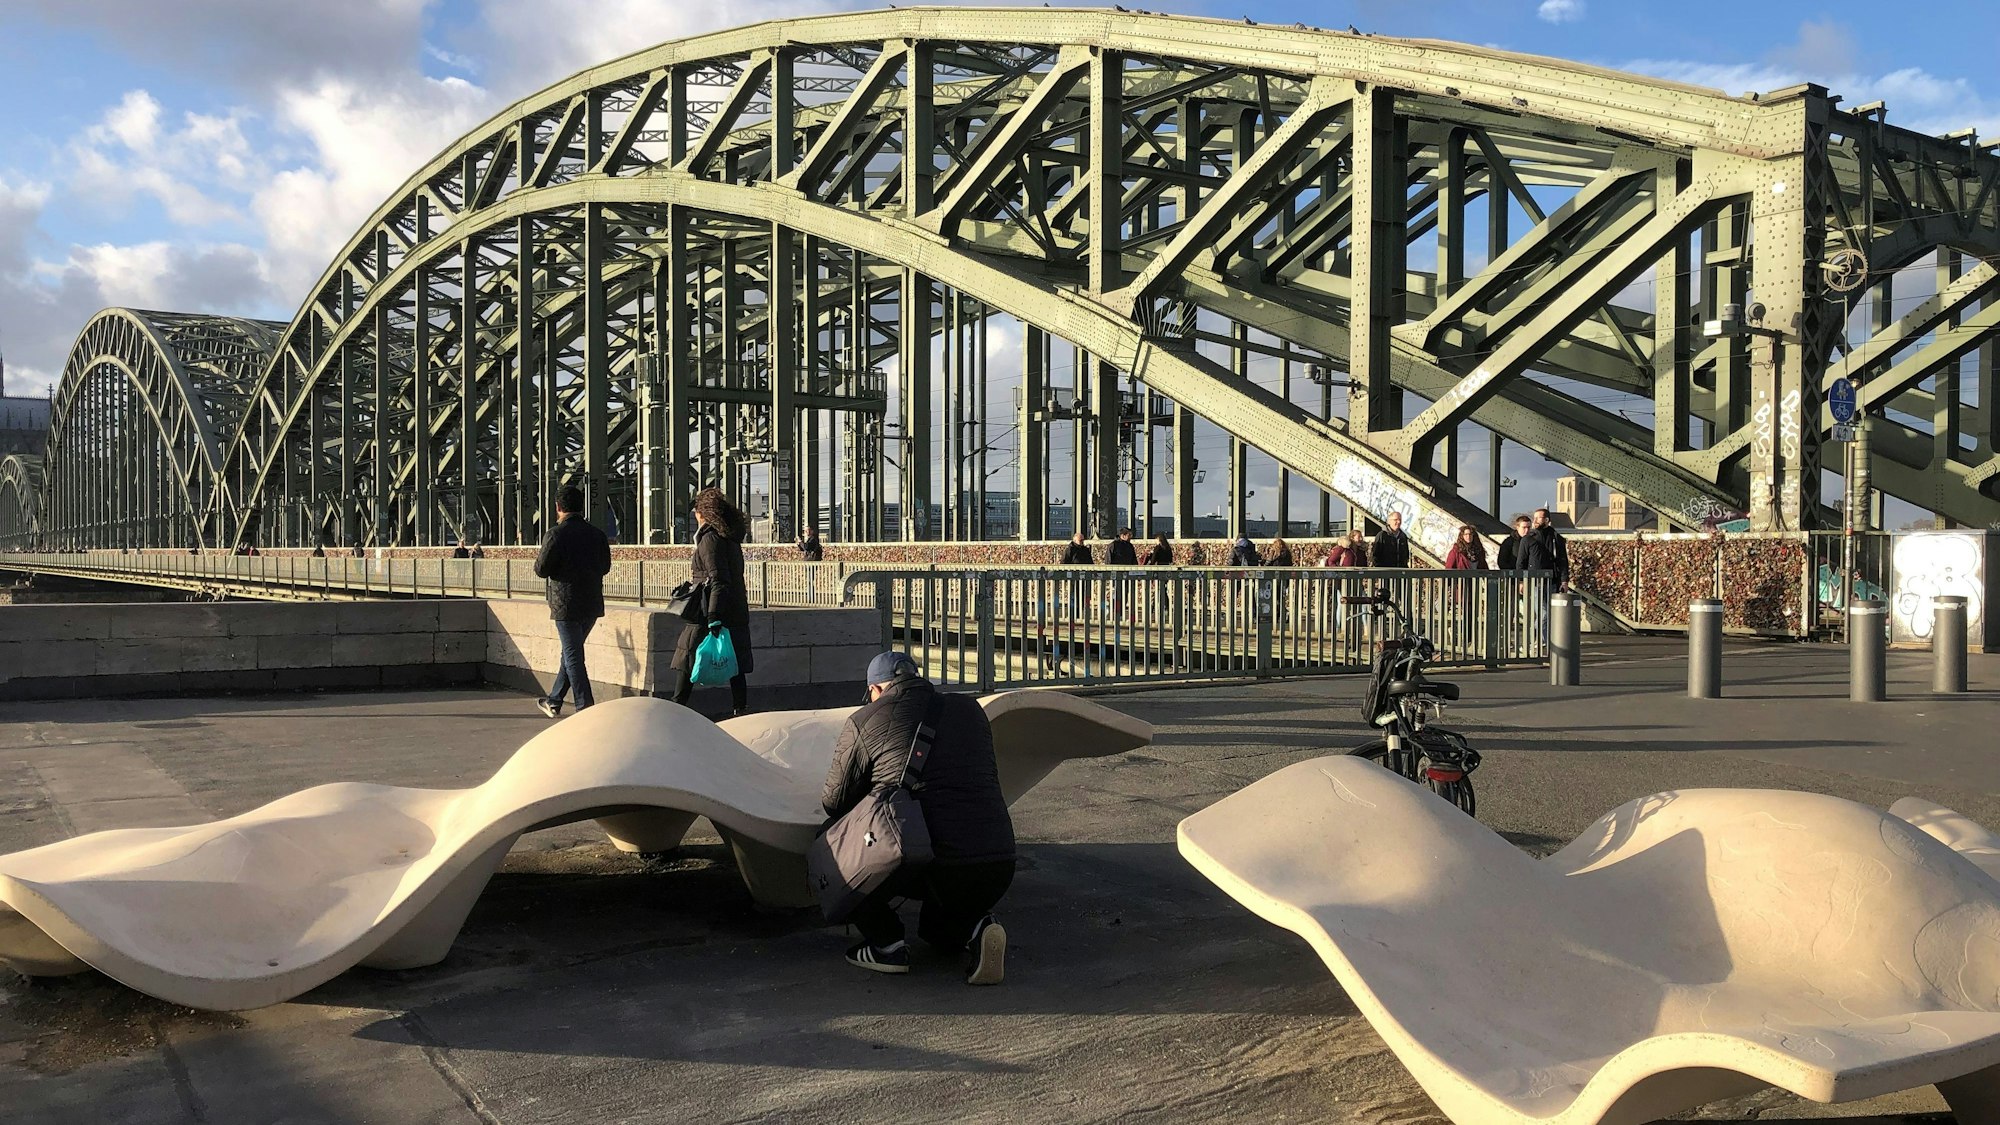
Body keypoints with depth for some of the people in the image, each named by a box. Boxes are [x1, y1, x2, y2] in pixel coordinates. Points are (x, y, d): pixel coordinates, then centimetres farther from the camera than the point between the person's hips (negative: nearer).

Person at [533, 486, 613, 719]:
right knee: (572, 652, 18)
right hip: (592, 603, 6)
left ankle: (586, 708, -4)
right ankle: (554, 701, 30)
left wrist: (540, 558, 9)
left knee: (573, 656, -1)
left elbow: (541, 569, -11)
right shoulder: (597, 535, 4)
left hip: (566, 604, -6)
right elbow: (605, 566, 13)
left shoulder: (556, 534, -13)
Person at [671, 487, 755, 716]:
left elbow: (718, 580, -20)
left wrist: (713, 616, -24)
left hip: (711, 612, -8)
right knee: (735, 662, 8)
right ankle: (741, 708, 7)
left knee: (687, 659, 1)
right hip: (737, 611, 8)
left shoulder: (710, 538, -12)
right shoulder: (731, 537, 14)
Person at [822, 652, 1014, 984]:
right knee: (936, 928, 36)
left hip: (925, 864, -6)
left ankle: (886, 944, 10)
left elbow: (834, 802, 11)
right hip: (999, 864, 6)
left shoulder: (863, 722, 5)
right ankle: (976, 928, 3)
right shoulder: (971, 710, 17)